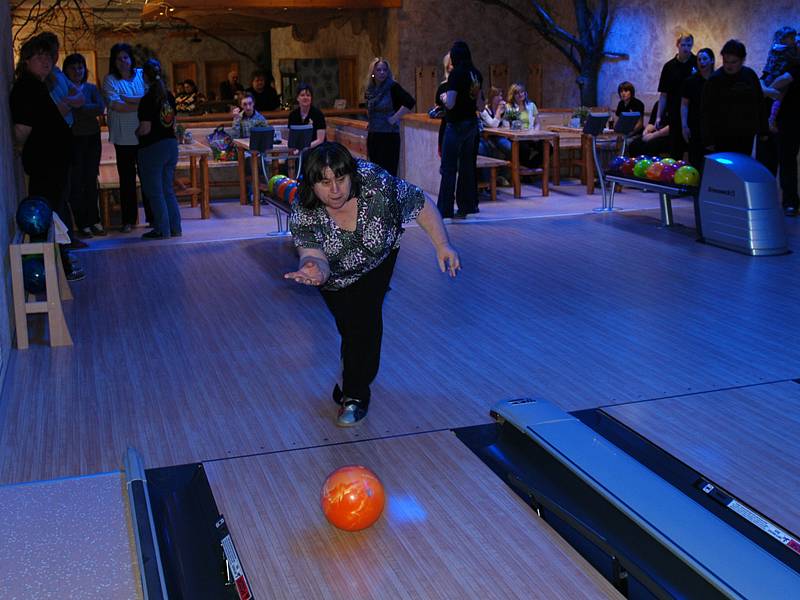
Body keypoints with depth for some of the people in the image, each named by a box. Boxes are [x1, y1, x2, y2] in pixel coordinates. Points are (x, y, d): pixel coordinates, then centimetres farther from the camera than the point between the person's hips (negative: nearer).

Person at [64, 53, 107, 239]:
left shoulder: (91, 88, 10)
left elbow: (101, 108, -8)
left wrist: (78, 107, -14)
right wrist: (88, 109, -20)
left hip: (92, 138, 3)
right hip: (72, 139, -3)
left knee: (91, 181, 7)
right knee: (75, 182, -3)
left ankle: (94, 221, 13)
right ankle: (82, 224, 1)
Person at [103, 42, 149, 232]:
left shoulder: (141, 75, 8)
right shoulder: (110, 80, 0)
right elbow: (115, 105, -14)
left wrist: (129, 99, -13)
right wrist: (141, 104, -12)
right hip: (123, 138, -2)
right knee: (127, 178, 4)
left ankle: (152, 217, 15)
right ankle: (128, 220, 11)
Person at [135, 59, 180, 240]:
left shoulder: (148, 99, -16)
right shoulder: (169, 96, 6)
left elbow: (145, 128, -18)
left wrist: (134, 133, 1)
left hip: (152, 148, -7)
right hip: (171, 145, 7)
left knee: (155, 191, 3)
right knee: (168, 189, 15)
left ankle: (162, 230, 5)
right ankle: (175, 227, 16)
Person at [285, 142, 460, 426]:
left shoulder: (377, 184, -36)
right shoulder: (302, 214, -34)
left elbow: (422, 204, -24)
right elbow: (314, 257, -42)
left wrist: (442, 246, -27)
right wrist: (315, 269, -65)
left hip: (377, 258, -1)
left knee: (365, 316, -14)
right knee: (348, 322, 7)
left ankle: (355, 395, -1)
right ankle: (354, 375, 38)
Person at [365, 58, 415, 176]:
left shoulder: (393, 87, -8)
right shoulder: (370, 90, 11)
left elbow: (410, 102, -20)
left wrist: (394, 118, -17)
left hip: (389, 135, -6)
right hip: (373, 135, 6)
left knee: (388, 172, -7)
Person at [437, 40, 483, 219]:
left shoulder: (456, 74, -15)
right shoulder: (476, 74, 7)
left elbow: (450, 103, -21)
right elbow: (480, 105, 13)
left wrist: (444, 97, 0)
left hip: (456, 125, -7)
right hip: (472, 123, 7)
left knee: (448, 168, -3)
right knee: (466, 166, 13)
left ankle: (445, 209, -3)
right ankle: (467, 206, 18)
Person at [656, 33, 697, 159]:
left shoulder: (698, 64, -1)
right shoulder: (669, 66, 4)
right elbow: (664, 94, 6)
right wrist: (659, 117, 1)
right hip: (675, 115, 1)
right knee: (675, 151, 5)